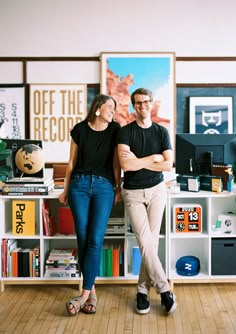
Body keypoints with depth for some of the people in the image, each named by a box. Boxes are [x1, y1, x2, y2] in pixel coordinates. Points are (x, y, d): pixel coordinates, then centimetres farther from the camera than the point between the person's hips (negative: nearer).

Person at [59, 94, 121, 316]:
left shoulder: (115, 130, 4)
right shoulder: (80, 129, 3)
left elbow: (116, 162, 5)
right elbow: (72, 162, 10)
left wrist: (118, 188, 3)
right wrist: (66, 190, 14)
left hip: (104, 186, 0)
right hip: (79, 184, 1)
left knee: (95, 240, -9)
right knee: (83, 238, 0)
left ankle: (85, 294, -3)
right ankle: (92, 292, 11)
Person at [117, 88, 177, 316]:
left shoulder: (161, 132, 3)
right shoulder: (125, 131, -4)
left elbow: (168, 165, -6)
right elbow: (126, 165, -18)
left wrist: (138, 161, -11)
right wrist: (153, 158, -11)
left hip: (156, 190, 2)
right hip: (132, 193, -2)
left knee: (152, 241, 1)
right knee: (145, 242, -9)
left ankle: (143, 290, 14)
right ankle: (164, 289, 3)